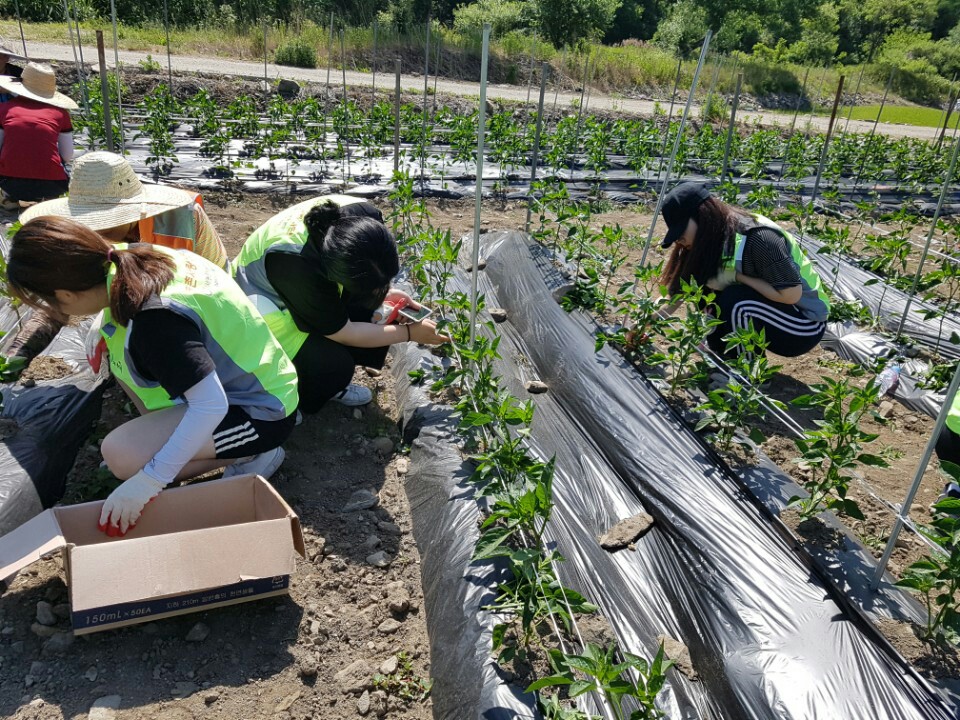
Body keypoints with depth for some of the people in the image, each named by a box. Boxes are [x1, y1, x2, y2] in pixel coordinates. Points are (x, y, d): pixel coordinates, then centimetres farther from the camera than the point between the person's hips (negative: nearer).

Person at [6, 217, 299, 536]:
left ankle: (250, 456, -4)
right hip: (244, 380, 9)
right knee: (116, 352, 10)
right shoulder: (136, 258, -7)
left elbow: (211, 405, -31)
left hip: (261, 412, -9)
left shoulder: (154, 321, -31)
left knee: (121, 453, -20)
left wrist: (151, 479, -27)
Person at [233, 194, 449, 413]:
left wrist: (384, 292, -16)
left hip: (313, 288, 7)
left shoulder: (364, 217, -25)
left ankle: (330, 380, 3)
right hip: (265, 303, -7)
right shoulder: (295, 263, -42)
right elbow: (344, 332, -28)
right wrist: (410, 332, -21)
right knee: (334, 365, -26)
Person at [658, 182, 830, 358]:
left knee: (735, 300, -30)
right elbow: (682, 287, -2)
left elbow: (791, 294, -29)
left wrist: (738, 276, -24)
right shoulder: (713, 240, -5)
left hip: (806, 325, -7)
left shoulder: (757, 238, -29)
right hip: (770, 312, 7)